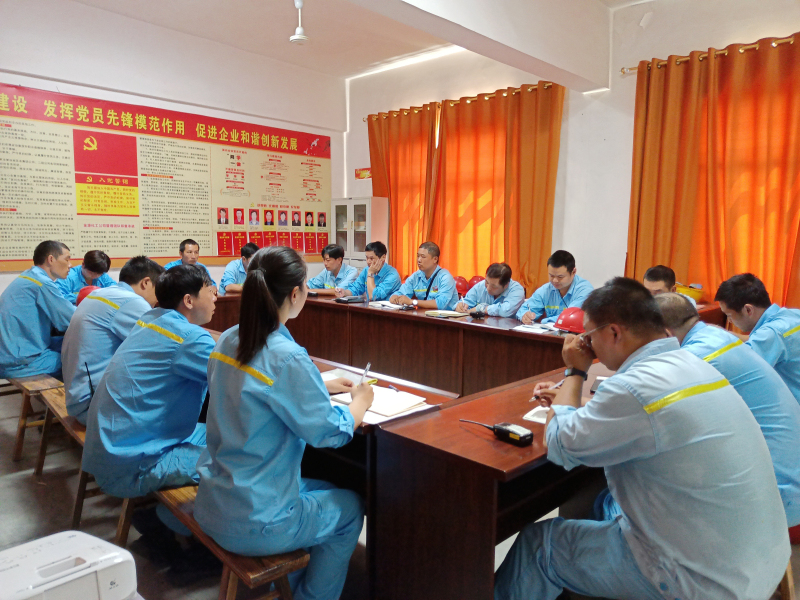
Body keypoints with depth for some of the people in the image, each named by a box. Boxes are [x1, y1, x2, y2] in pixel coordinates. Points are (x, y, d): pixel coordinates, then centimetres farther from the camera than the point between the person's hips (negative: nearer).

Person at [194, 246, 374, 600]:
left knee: (322, 489, 29)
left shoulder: (227, 342, -2)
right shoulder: (288, 359, -27)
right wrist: (360, 401, 3)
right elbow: (331, 433, -16)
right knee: (350, 507, 17)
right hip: (253, 524, -7)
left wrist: (322, 387, 16)